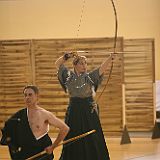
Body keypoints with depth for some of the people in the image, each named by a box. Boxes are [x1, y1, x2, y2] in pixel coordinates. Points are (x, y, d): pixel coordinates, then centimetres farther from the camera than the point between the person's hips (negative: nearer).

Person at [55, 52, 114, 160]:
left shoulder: (91, 76, -1)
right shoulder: (69, 76, 6)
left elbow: (103, 67, -15)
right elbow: (57, 64, 14)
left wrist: (111, 57, -32)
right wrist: (67, 56, -2)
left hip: (89, 113, -2)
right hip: (74, 113, 2)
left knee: (92, 141, -1)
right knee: (73, 142, 7)